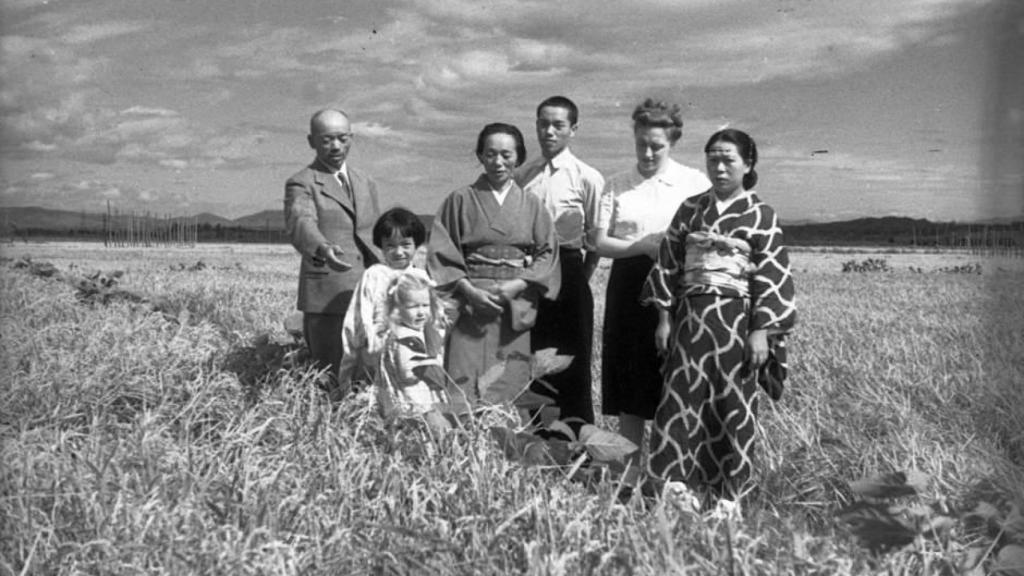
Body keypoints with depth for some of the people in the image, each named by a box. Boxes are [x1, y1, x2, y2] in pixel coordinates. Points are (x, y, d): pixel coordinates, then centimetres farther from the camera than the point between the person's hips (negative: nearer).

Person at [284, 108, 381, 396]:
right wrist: (322, 249, -44)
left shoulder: (366, 184, 18)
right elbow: (300, 224, -23)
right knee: (335, 385, -4)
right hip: (326, 300, -5)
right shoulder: (302, 184, -2)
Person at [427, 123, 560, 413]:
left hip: (516, 309, 2)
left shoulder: (531, 204, 11)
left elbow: (547, 254, 6)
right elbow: (441, 254, 1)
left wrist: (518, 284, -9)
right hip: (470, 306, -1)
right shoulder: (460, 200, 6)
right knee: (465, 386, -8)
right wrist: (469, 291, -11)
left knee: (511, 386, 0)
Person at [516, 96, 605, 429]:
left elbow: (596, 239, -1)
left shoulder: (586, 178, -5)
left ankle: (576, 430, 15)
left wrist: (581, 277, -3)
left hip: (568, 270, -4)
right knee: (532, 356, 12)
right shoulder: (523, 175, 7)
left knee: (572, 357, 4)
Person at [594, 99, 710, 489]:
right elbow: (601, 242, 2)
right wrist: (643, 245, -13)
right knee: (629, 382, 5)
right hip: (630, 286, 2)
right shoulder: (617, 186, 8)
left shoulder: (695, 183, 3)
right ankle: (631, 466, 16)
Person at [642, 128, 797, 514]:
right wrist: (664, 317, 5)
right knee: (682, 397, -3)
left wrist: (761, 331, -11)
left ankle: (727, 494, 15)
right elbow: (669, 264, 11)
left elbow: (772, 277, -4)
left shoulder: (761, 216, 0)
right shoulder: (690, 209, 10)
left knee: (732, 405, 2)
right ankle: (676, 486, 3)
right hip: (691, 318, 3)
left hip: (736, 321, -3)